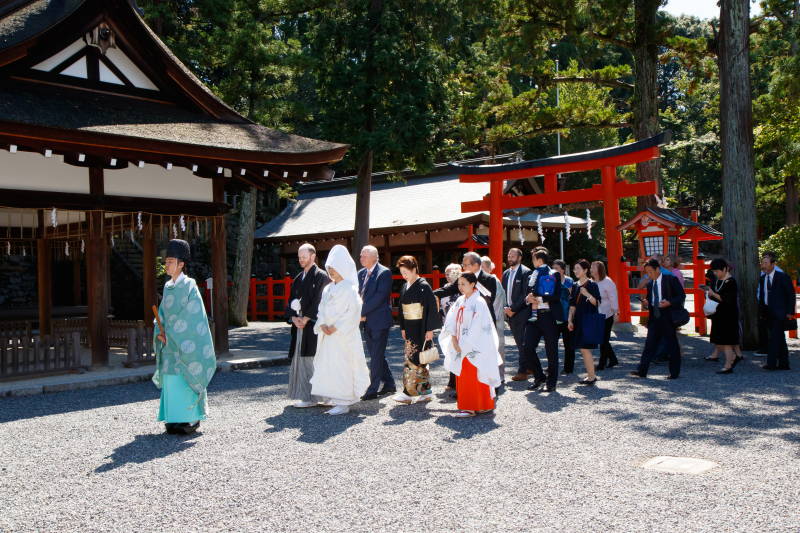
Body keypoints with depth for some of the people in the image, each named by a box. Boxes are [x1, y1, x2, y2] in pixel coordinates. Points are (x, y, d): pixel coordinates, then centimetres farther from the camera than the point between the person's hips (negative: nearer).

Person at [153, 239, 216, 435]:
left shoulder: (189, 286, -8)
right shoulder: (168, 287, 13)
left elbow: (191, 315, -14)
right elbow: (162, 313, 15)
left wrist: (172, 333, -14)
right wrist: (159, 332, -1)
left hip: (185, 344, -7)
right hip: (169, 343, 7)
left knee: (185, 379, -6)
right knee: (170, 380, 7)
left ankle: (190, 419, 1)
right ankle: (174, 419, 15)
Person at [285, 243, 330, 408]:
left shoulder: (321, 276, -5)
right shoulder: (298, 279, 17)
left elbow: (319, 302, -12)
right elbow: (292, 300, 14)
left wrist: (305, 319, -14)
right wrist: (293, 318, -4)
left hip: (313, 326, -7)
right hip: (299, 325, 8)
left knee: (310, 361, -8)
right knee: (299, 360, 8)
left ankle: (312, 397, -4)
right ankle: (304, 395, 15)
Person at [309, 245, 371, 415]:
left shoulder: (350, 289, -8)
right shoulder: (327, 289, 14)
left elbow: (352, 312, -14)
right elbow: (321, 309, 13)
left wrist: (335, 327, -16)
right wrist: (323, 325, -6)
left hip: (343, 335, -7)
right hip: (328, 335, 7)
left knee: (342, 367, -6)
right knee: (327, 367, 7)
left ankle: (344, 403, 1)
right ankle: (337, 401, 16)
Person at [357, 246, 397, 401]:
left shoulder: (384, 272, -11)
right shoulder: (361, 273, 13)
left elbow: (379, 296, -19)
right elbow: (358, 295, 12)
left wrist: (363, 311, -16)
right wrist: (361, 314, -4)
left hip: (380, 320, -8)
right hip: (367, 321, 8)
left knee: (376, 355, -5)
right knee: (377, 355, 14)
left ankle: (372, 390, -1)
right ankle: (390, 384, 26)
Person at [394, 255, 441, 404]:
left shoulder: (424, 286, -11)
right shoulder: (405, 288, 11)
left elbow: (431, 308, -14)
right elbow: (402, 309, 18)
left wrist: (430, 330, -16)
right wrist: (403, 328, 13)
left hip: (420, 329, -7)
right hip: (409, 329, 8)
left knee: (413, 360, -7)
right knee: (420, 361, 9)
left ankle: (408, 393, -3)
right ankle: (426, 392, 16)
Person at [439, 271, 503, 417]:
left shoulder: (479, 303, -12)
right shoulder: (459, 301, 10)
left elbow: (477, 327, -17)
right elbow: (451, 321, 7)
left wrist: (464, 344, -17)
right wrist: (454, 340, -6)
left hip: (473, 347, -7)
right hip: (460, 345, 7)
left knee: (472, 376, -6)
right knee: (462, 376, 9)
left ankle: (471, 407, 1)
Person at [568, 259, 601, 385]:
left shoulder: (592, 285, -7)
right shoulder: (575, 286, 13)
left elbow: (597, 303, -12)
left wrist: (588, 295, -27)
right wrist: (570, 320, 9)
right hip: (578, 319, 7)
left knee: (584, 348, -10)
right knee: (583, 349, 8)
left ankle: (591, 377, -3)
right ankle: (591, 375, 16)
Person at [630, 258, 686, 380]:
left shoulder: (671, 279, -5)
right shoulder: (650, 283, 12)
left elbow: (681, 295, -7)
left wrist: (669, 303, -21)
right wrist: (646, 303, -3)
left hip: (668, 317, -5)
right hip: (654, 316, 5)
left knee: (672, 344, 4)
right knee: (650, 343, 3)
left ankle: (674, 372, 15)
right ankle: (641, 370, 2)